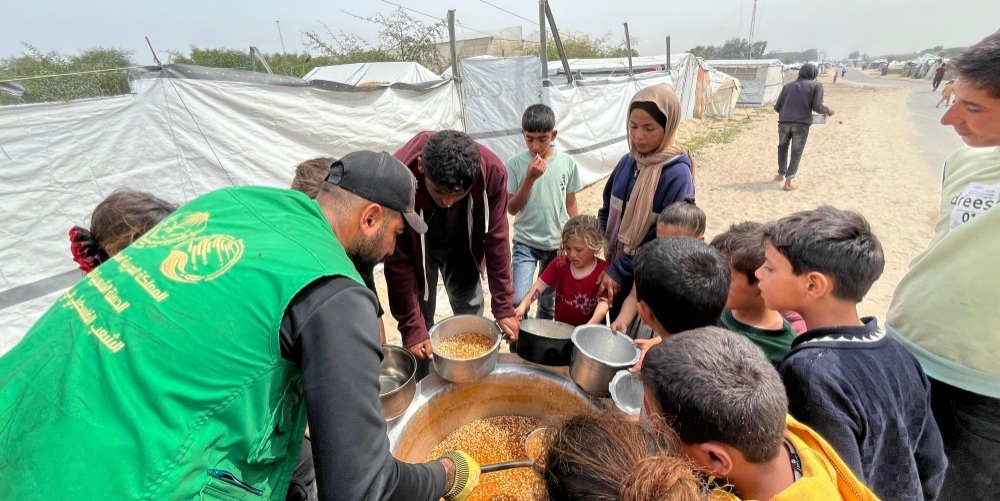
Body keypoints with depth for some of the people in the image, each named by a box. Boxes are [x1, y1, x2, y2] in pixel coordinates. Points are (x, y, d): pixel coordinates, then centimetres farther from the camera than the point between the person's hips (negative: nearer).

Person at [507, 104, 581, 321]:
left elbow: (571, 204, 5)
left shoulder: (567, 163, -5)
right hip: (525, 243, -2)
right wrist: (530, 178, -21)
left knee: (549, 303, 16)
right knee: (518, 300, -15)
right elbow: (512, 209, -10)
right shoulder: (515, 164, -10)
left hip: (558, 243, 2)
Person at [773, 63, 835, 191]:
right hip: (802, 124, -3)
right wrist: (828, 110, 15)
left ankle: (781, 174, 31)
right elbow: (817, 107, -5)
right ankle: (788, 181, -5)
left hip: (784, 122, 3)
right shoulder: (816, 85, 7)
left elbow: (777, 107, 16)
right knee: (796, 153, 5)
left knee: (782, 148, 25)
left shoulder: (788, 86, 17)